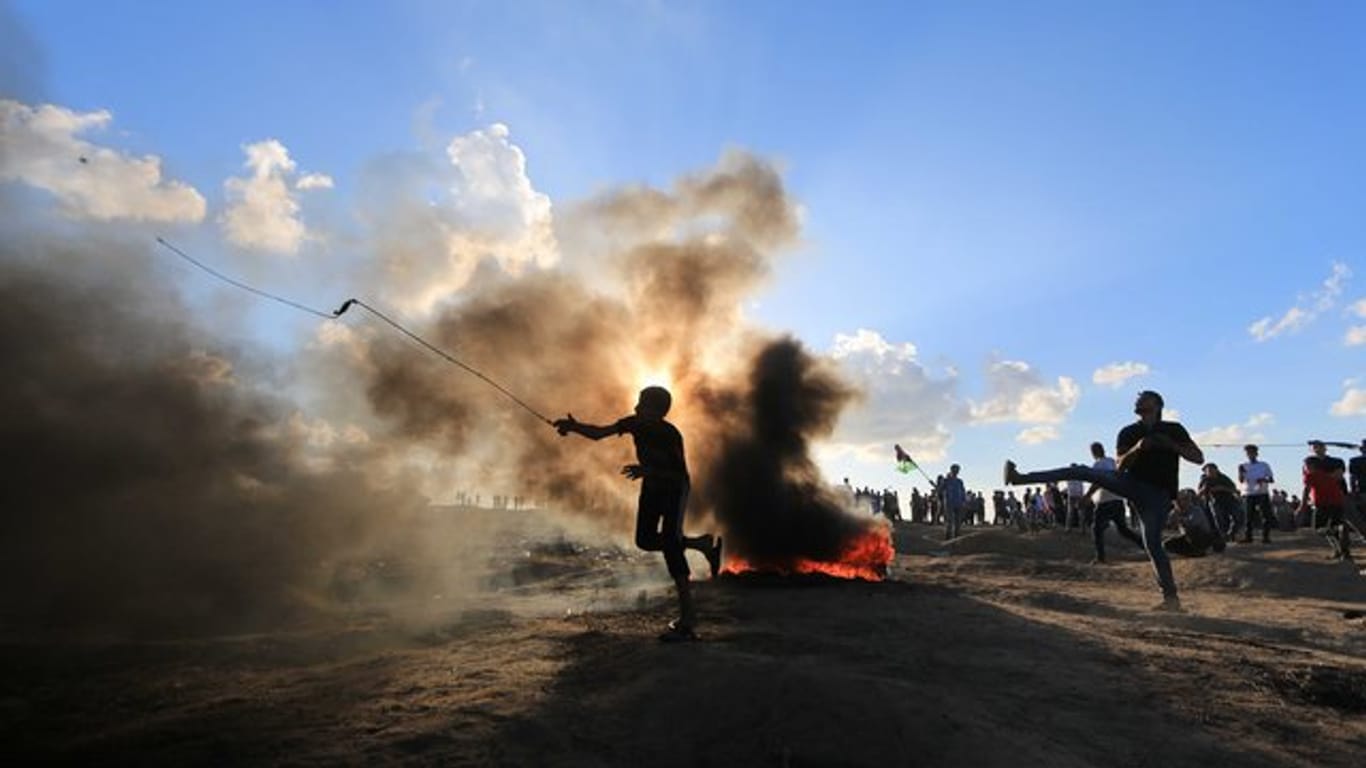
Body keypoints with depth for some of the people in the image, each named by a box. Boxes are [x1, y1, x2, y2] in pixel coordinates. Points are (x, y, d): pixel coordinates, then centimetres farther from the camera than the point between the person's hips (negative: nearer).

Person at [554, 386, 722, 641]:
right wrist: (574, 427, -28)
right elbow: (599, 433, -11)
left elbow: (681, 474, -25)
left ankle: (687, 619, -13)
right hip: (651, 487, 7)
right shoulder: (635, 424, -12)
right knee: (645, 541, 4)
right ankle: (703, 544, 22)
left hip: (675, 489, -7)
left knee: (670, 545, -16)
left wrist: (647, 470, -38)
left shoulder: (670, 434, -27)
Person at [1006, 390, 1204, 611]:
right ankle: (1020, 477, -19)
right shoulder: (1128, 433, 10)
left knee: (1152, 543, -14)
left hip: (1158, 493, -3)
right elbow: (1120, 466, 1)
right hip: (1132, 482, 3)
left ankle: (1171, 597, -5)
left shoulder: (1173, 430, 4)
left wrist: (1172, 446, -15)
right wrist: (1137, 448, -18)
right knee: (1080, 471, -13)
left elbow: (1199, 458, 2)